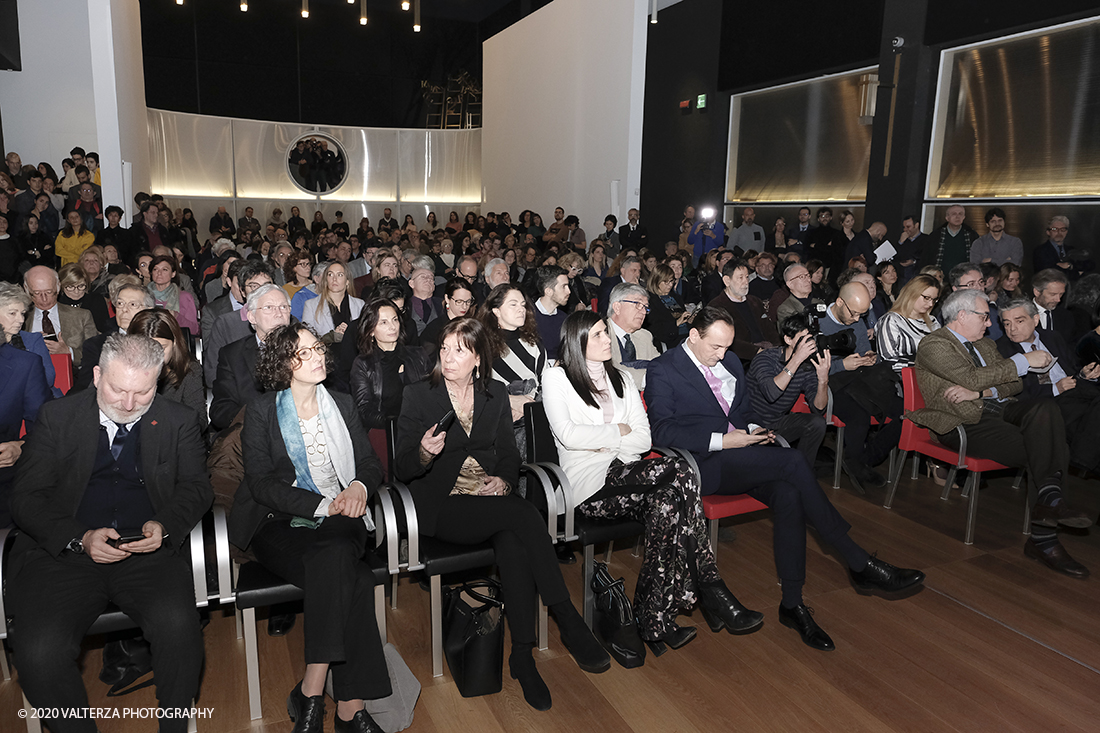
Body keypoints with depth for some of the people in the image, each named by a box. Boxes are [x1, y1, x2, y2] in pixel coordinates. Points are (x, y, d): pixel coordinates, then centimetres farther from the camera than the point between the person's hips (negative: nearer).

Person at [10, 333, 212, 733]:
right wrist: (80, 539, -13)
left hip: (149, 553, 0)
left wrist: (165, 526, -12)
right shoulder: (56, 416, 7)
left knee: (178, 625, -28)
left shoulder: (179, 421, 9)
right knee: (40, 651, -24)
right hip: (65, 552, 1)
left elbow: (196, 487, 10)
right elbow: (26, 497, 4)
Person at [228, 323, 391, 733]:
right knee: (352, 583, -30)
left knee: (335, 562, -33)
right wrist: (323, 505, -18)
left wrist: (360, 486, -13)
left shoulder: (342, 406, 15)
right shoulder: (262, 413, 3)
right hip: (279, 526, -3)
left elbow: (371, 463, 12)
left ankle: (311, 692, -24)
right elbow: (261, 484, -6)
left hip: (339, 522, 3)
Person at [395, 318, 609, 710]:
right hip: (442, 506, -3)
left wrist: (503, 479, -8)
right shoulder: (418, 395, 1)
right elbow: (403, 468, -1)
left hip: (493, 497, 4)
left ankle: (523, 656, -21)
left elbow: (509, 453, 14)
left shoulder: (496, 395, 12)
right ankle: (570, 622, -21)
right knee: (524, 514, -29)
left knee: (513, 540, -31)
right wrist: (424, 453, -24)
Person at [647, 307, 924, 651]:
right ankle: (861, 565, -15)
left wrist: (752, 430, 5)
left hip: (739, 456, 7)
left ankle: (792, 604, -14)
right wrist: (722, 440, -18)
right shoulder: (663, 370, -4)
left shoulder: (730, 362, 19)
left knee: (788, 495, -24)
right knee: (792, 460, -25)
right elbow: (661, 430, -14)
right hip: (703, 464, -7)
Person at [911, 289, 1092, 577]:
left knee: (1045, 408, -24)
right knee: (1042, 449, -23)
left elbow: (1014, 385, 14)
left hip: (999, 410, 7)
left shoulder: (985, 345, 25)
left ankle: (1049, 496, -30)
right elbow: (972, 377, -15)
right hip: (965, 424, -7)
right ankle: (1043, 538, -18)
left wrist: (979, 392, -8)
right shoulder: (933, 345, -2)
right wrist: (1024, 360, -9)